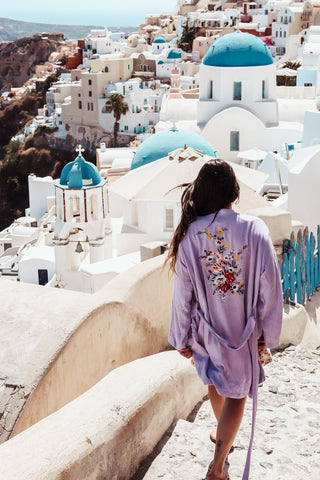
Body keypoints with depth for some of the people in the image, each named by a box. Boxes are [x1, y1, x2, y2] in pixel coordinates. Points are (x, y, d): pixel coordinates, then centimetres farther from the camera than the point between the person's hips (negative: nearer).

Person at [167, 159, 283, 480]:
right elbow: (269, 286, -15)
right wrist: (268, 331, -2)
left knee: (216, 381, 28)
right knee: (237, 392, 13)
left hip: (206, 327, 2)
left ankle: (222, 433, 51)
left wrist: (182, 339, 3)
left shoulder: (190, 233, -15)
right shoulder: (254, 230, -19)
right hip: (243, 330, -2)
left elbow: (183, 291, -9)